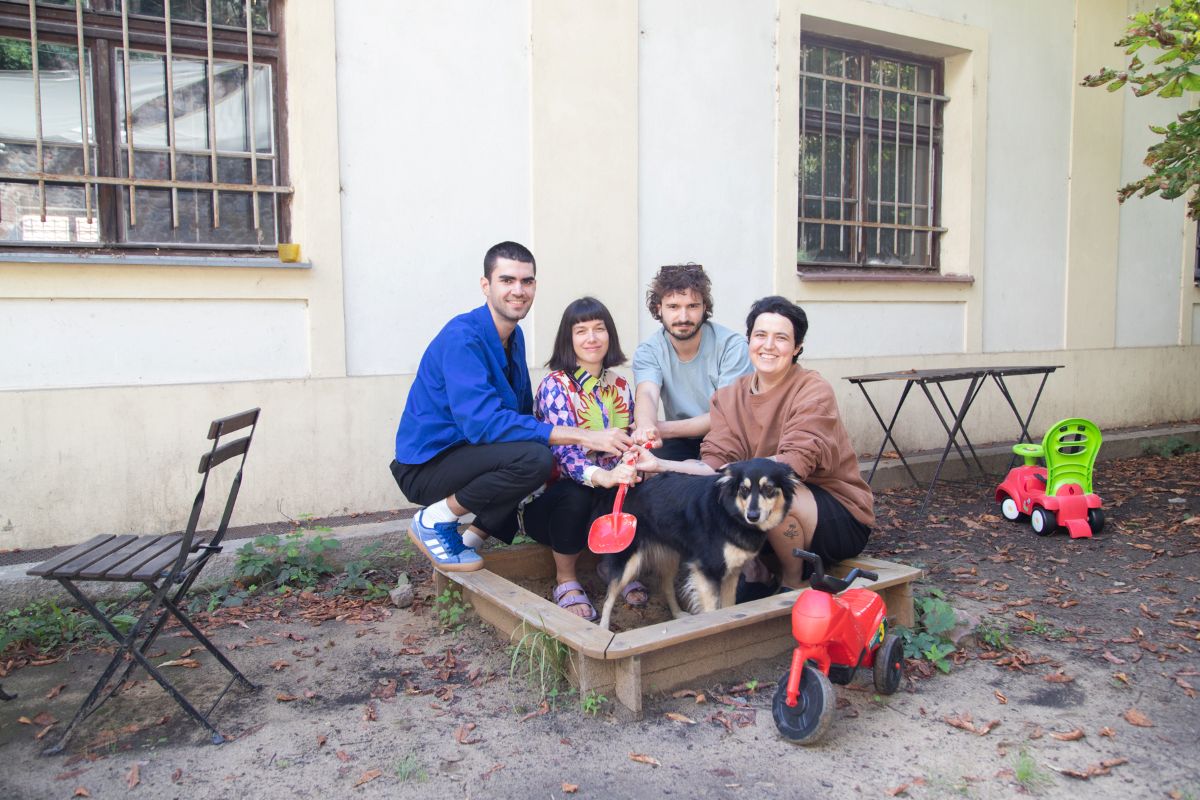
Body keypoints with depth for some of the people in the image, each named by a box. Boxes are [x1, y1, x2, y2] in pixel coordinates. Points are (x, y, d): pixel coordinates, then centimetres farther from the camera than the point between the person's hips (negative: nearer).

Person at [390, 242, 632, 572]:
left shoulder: (514, 336, 8)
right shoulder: (462, 338, -22)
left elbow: (523, 411, 8)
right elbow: (482, 422, -33)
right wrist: (584, 436, -35)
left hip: (469, 453, 9)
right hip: (427, 466, -9)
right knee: (534, 458, -30)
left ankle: (476, 534, 6)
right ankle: (434, 521, -9)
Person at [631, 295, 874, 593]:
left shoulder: (815, 392, -14)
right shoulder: (729, 397, 1)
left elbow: (796, 463, -26)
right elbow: (716, 463, -9)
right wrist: (660, 465, -22)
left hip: (842, 520, -4)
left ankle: (793, 583, -5)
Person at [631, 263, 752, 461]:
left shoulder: (732, 346, -14)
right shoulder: (647, 352, -5)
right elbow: (647, 394, -24)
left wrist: (664, 428, -29)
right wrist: (646, 427, -50)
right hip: (678, 443, 2)